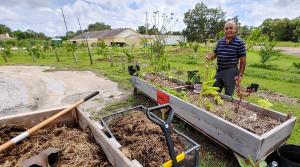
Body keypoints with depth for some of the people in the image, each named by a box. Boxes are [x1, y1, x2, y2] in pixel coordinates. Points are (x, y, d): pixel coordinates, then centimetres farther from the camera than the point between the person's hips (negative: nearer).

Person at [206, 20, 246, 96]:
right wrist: (210, 56, -11)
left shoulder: (239, 42, -8)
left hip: (231, 71, -5)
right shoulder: (220, 42, 7)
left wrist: (240, 74, -12)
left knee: (228, 96, 7)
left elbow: (243, 60, -7)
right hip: (219, 70, 5)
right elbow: (215, 54, 13)